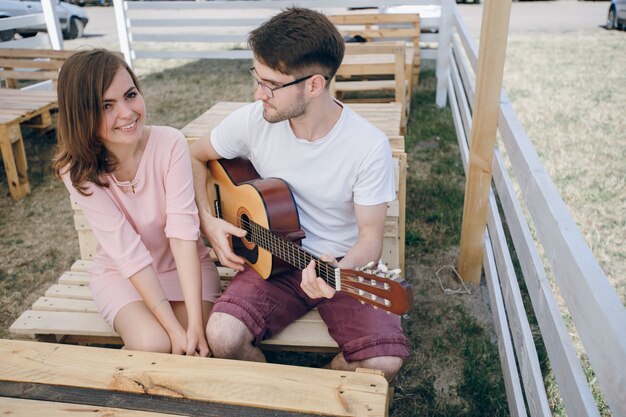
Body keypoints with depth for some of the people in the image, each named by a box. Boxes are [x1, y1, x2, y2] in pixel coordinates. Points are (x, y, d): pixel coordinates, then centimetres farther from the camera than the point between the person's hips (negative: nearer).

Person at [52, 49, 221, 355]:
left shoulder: (170, 143, -19)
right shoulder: (77, 170, -18)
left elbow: (182, 229, -26)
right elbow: (129, 253, -23)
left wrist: (195, 323, -32)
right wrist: (174, 328, -29)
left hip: (185, 266, 0)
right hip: (120, 273, 0)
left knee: (205, 345, -24)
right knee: (153, 344, -25)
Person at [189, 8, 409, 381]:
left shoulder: (369, 146, -18)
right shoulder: (252, 120, -10)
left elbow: (371, 236, -11)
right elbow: (196, 157, 9)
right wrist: (208, 221, -4)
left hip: (342, 266, -1)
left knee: (384, 361, -22)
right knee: (223, 337, -24)